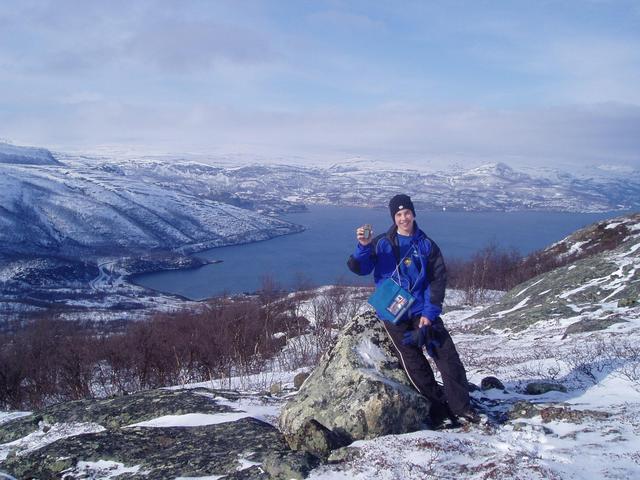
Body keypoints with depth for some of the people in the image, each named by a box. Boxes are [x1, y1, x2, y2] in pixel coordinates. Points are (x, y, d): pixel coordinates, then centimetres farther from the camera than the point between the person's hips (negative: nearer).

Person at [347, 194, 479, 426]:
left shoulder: (426, 245, 4)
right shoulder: (382, 244, 2)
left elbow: (438, 280, 1)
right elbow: (360, 268, -6)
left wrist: (430, 313, -10)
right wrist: (363, 247, -26)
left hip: (423, 311, 1)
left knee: (447, 355, -8)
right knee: (415, 363, -2)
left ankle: (461, 406, 4)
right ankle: (439, 410, 11)